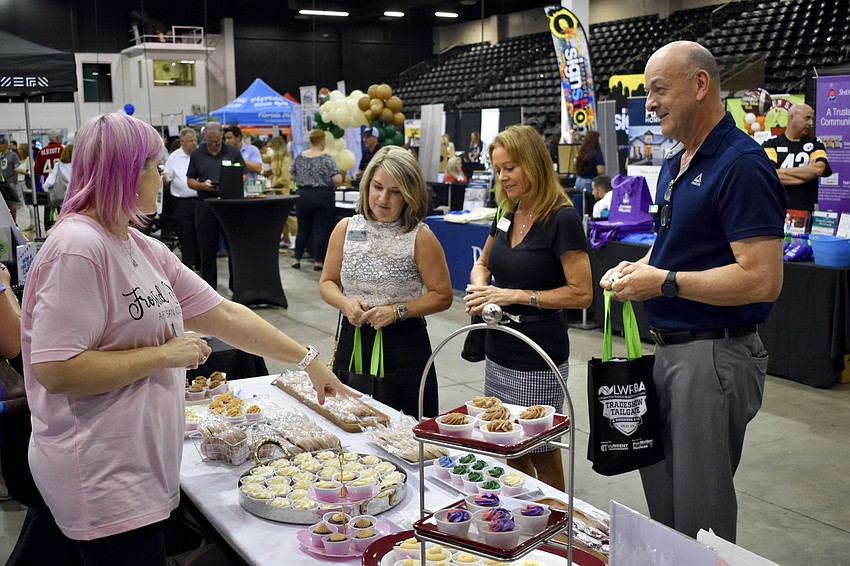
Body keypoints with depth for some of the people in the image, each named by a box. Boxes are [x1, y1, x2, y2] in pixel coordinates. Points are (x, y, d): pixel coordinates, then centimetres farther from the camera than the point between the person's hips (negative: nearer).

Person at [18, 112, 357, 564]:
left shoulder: (147, 250, 9)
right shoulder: (79, 248, -19)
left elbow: (224, 315, 12)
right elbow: (55, 370, -24)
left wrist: (308, 360, 12)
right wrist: (163, 355, -17)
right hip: (104, 479, -9)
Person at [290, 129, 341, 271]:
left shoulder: (300, 157, 3)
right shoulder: (326, 158, -10)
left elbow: (292, 176, 11)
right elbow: (337, 179, -16)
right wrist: (326, 179, 5)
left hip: (303, 196, 4)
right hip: (323, 197, -4)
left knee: (303, 229, 12)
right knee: (321, 230, 1)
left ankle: (297, 260, 17)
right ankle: (318, 262, 4)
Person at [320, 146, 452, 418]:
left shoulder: (420, 237, -6)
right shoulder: (346, 229, 5)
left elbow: (442, 296, -4)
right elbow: (327, 283, 12)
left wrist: (397, 311, -14)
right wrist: (346, 304, -9)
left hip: (404, 344, -3)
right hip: (352, 338, 3)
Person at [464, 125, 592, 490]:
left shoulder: (562, 218, -15)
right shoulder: (507, 213, 7)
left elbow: (581, 293, -17)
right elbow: (483, 263, 22)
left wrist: (517, 295, -19)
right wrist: (480, 287, 0)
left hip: (538, 357, -7)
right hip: (498, 351, 7)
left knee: (541, 453, 7)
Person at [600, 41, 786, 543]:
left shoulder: (742, 165, -18)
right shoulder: (675, 164, 11)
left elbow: (763, 280, -25)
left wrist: (665, 282, -21)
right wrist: (640, 267, 3)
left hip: (715, 356, -9)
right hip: (671, 348, 10)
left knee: (699, 512, 4)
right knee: (660, 492, 22)